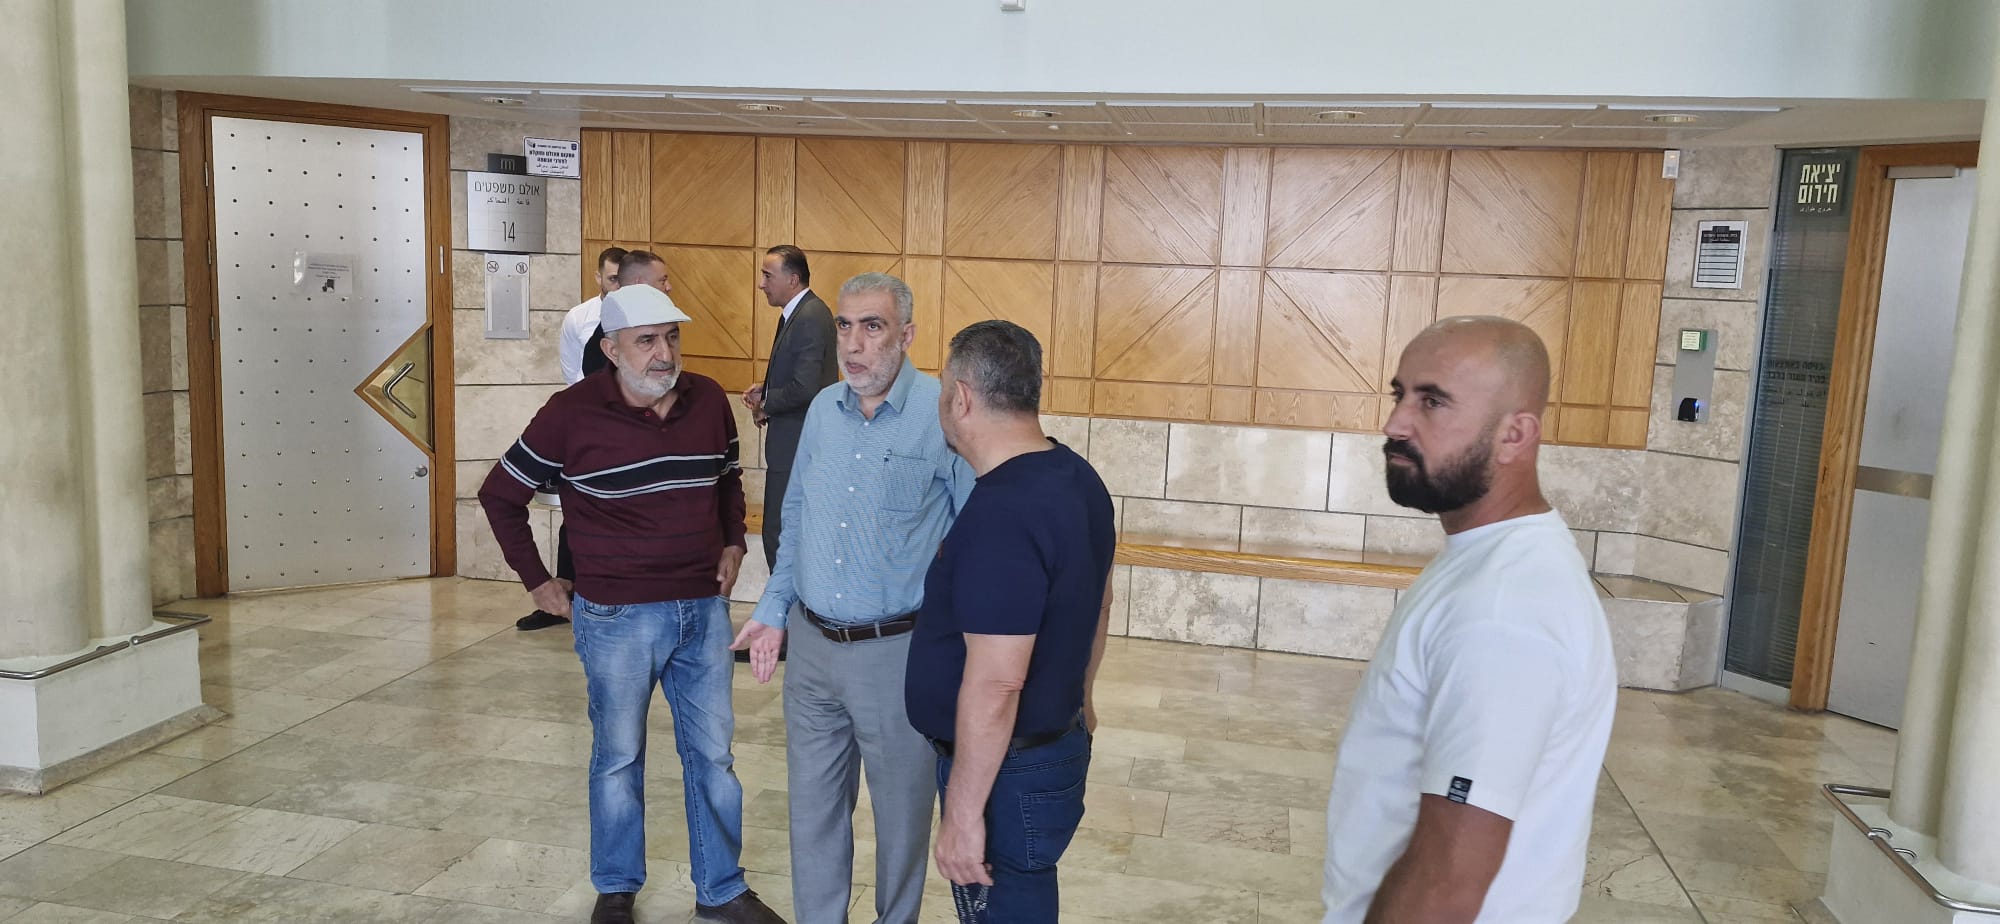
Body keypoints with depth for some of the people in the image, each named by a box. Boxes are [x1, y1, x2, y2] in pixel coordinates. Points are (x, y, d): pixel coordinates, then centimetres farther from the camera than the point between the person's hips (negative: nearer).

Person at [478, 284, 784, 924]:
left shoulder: (709, 401, -2)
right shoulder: (573, 413, -12)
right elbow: (500, 496, 0)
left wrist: (732, 543, 7)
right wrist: (538, 582, 1)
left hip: (703, 608, 3)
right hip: (618, 615, -3)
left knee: (713, 753, 12)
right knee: (619, 757, 13)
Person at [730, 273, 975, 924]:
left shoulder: (943, 418, -15)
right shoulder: (823, 409, 4)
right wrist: (774, 608, 12)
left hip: (898, 652, -5)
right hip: (813, 648, 5)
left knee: (902, 811, 13)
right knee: (813, 807, 17)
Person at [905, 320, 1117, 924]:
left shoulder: (1002, 514, -28)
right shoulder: (1077, 477, 2)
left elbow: (995, 685, -28)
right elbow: (1097, 603, 15)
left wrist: (963, 811, -21)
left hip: (1006, 772, -9)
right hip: (1058, 743, 9)